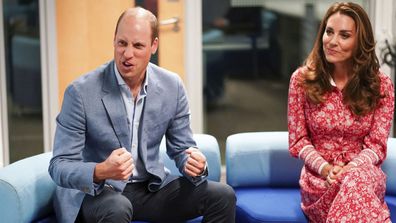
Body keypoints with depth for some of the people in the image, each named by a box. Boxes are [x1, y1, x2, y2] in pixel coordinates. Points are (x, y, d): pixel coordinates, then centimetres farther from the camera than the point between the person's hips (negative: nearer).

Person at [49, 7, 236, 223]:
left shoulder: (172, 86, -4)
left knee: (222, 196, -14)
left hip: (151, 187, 4)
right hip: (95, 191, -4)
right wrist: (101, 172, -38)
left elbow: (181, 148, 6)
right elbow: (59, 167, -17)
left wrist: (194, 166, -19)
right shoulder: (81, 91, -17)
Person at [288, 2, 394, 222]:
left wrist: (349, 170, -21)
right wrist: (325, 168, -16)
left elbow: (376, 145, -2)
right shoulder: (302, 79, 1)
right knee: (356, 187, -36)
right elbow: (298, 140, 3)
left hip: (364, 173, 1)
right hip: (318, 175, 0)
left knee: (356, 180, -38)